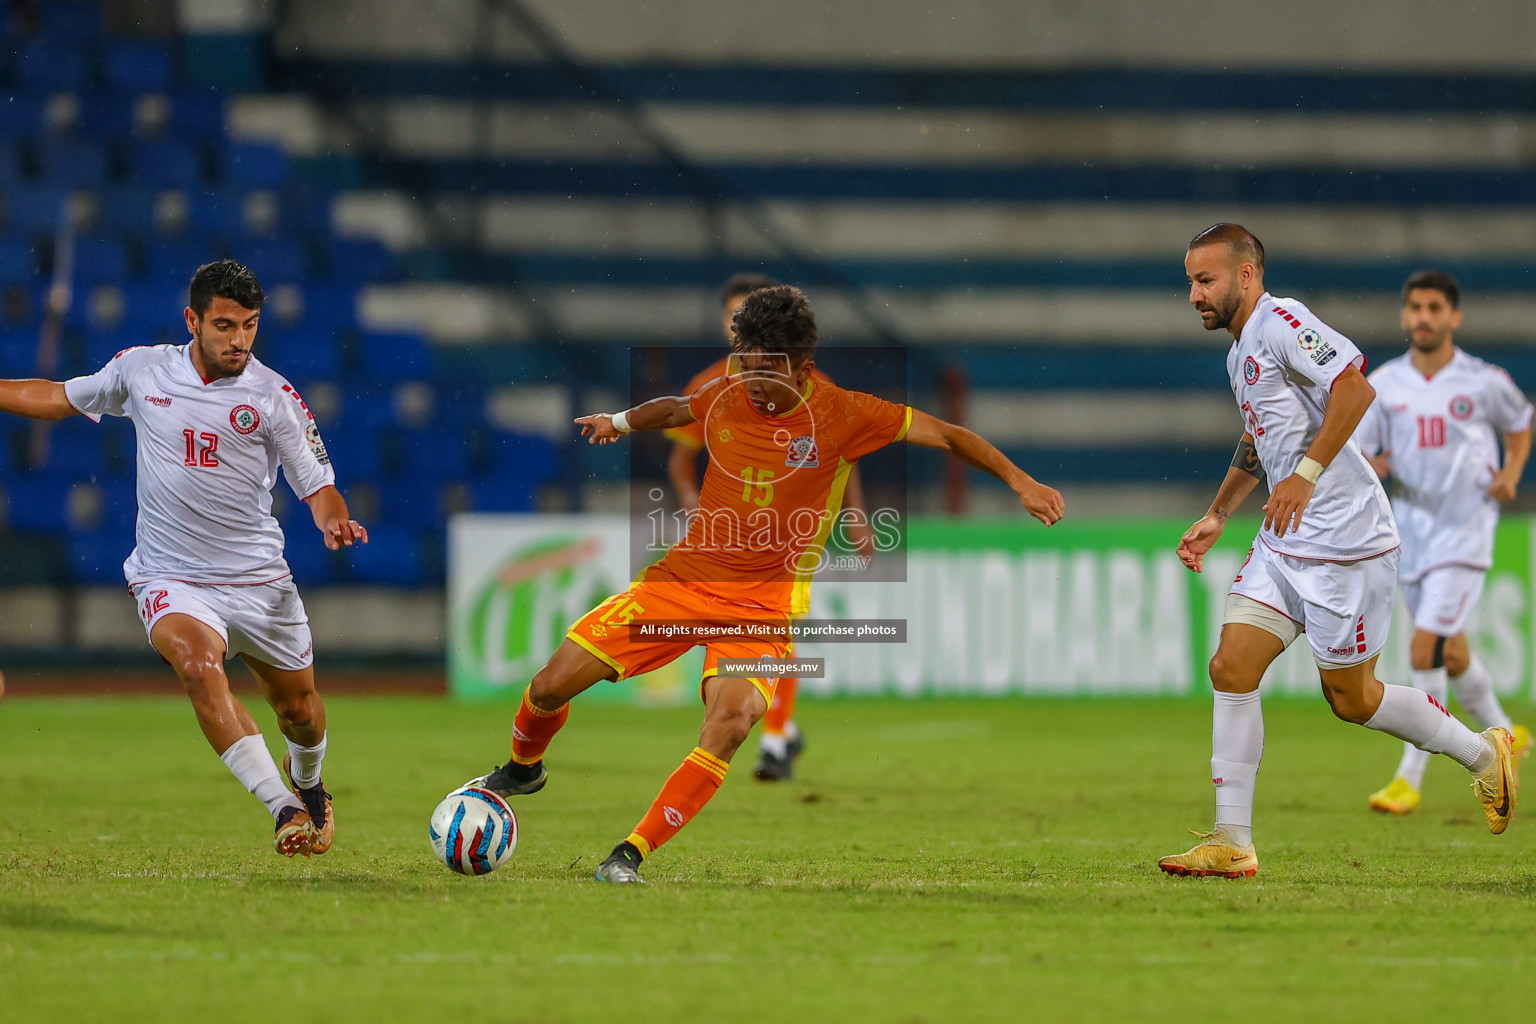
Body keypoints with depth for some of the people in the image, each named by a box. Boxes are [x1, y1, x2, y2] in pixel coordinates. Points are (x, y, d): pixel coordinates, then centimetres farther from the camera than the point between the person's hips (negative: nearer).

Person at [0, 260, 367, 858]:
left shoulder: (274, 397, -5)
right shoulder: (140, 370, 1)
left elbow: (317, 486, -3)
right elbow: (58, 399, 18)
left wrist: (334, 522, -25)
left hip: (259, 582, 1)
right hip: (170, 580, -1)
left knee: (299, 711, 12)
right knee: (196, 659, -32)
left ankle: (305, 783, 50)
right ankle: (283, 809, -33)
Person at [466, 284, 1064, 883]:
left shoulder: (844, 416, -9)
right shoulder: (725, 397, 0)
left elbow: (948, 436, -2)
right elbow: (674, 409, 26)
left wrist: (1020, 482, -6)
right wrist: (621, 421, 21)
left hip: (764, 604, -3)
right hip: (684, 579, 3)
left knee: (731, 723, -32)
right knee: (553, 683, -3)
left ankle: (629, 855, -25)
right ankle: (521, 771, 31)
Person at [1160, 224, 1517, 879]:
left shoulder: (1280, 323, -14)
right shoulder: (1240, 351, 17)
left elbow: (1356, 385, -27)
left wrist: (1307, 473, -27)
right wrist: (1217, 516, 26)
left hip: (1344, 542, -9)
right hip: (1284, 543, 9)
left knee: (1350, 697, 1)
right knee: (1231, 669, -2)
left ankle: (1483, 755, 22)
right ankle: (1232, 844, -2)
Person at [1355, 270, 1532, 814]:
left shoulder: (1485, 382, -5)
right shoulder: (1383, 385, 1)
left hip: (1466, 528, -4)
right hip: (1411, 526, 4)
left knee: (1427, 647, -16)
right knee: (1451, 651, 16)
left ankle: (1410, 778, -11)